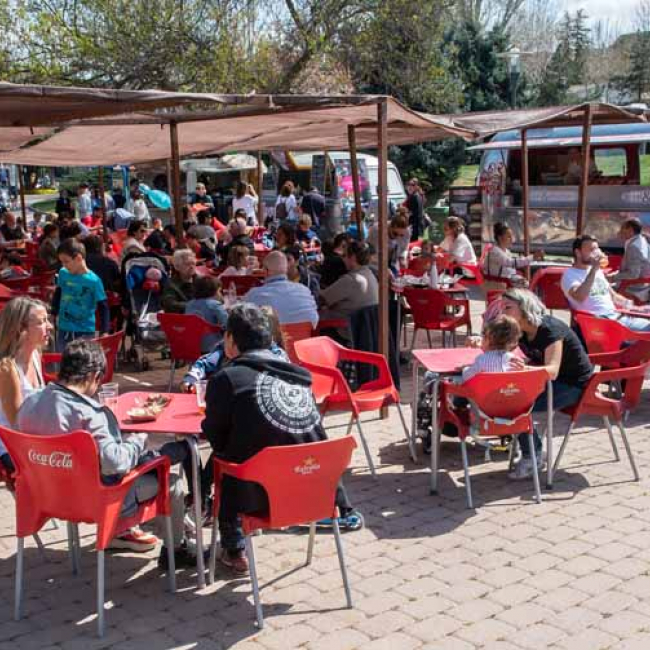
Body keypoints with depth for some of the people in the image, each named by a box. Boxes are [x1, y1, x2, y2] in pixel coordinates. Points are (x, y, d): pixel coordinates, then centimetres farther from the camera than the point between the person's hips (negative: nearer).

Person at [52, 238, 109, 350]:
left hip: (85, 332, -4)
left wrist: (104, 332, -14)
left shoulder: (93, 280, -16)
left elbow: (103, 307, -11)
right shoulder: (63, 274, -3)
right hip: (63, 329, 4)